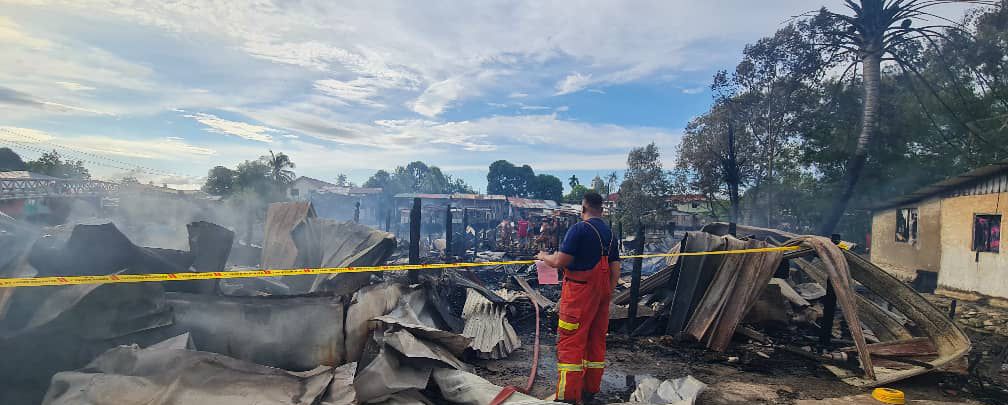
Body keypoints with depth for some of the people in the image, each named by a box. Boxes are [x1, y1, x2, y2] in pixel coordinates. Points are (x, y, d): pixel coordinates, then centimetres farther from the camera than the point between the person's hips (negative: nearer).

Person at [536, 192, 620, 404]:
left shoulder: (579, 229, -13)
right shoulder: (610, 233, 10)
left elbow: (560, 261, -18)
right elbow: (615, 270, 12)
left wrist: (544, 257, 2)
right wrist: (608, 294, 19)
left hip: (579, 293, -8)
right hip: (602, 292, 8)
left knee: (570, 341, -3)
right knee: (597, 339, 15)